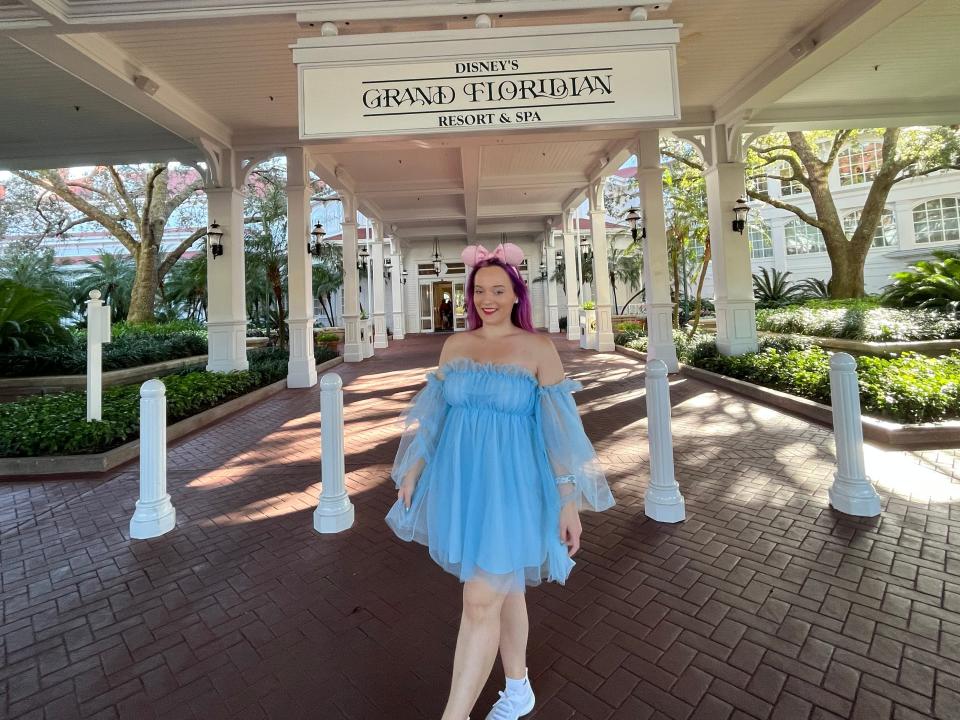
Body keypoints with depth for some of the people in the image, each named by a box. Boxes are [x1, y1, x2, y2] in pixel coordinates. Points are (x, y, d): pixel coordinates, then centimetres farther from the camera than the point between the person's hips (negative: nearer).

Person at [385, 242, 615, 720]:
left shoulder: (538, 348, -8)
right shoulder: (455, 345, 4)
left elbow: (559, 428, -9)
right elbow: (433, 415, 9)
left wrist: (569, 500, -9)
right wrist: (412, 472, 10)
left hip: (509, 487, -4)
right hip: (462, 483, 5)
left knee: (480, 603, -1)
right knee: (505, 590, 21)